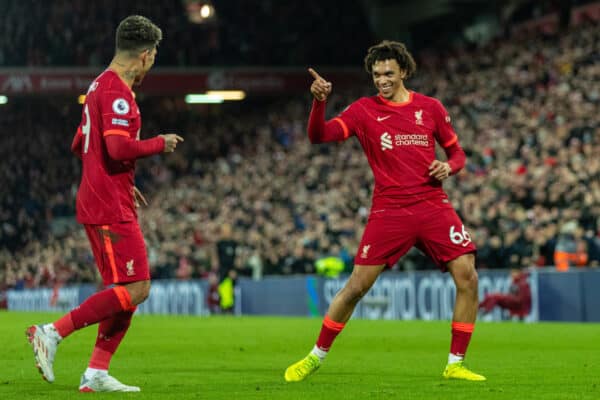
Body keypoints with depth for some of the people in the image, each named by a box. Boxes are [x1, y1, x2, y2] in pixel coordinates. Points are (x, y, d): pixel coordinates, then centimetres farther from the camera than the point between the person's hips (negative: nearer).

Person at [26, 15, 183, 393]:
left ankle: (97, 373, 7)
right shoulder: (118, 91, -15)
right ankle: (52, 333, -12)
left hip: (99, 203, 11)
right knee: (135, 289, -12)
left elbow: (80, 146, 25)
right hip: (111, 209, -11)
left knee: (129, 290, 10)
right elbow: (118, 148, -26)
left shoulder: (100, 86, 17)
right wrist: (160, 143, -10)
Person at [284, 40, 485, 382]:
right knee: (356, 286, -5)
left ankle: (456, 364, 0)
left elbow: (457, 152, 18)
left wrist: (448, 167, -5)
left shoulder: (430, 108, 8)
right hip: (389, 211, -2)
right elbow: (319, 136, -9)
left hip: (433, 206, 2)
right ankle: (315, 357, 13)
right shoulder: (364, 110, 3)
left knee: (468, 278, -11)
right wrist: (319, 101, -26)